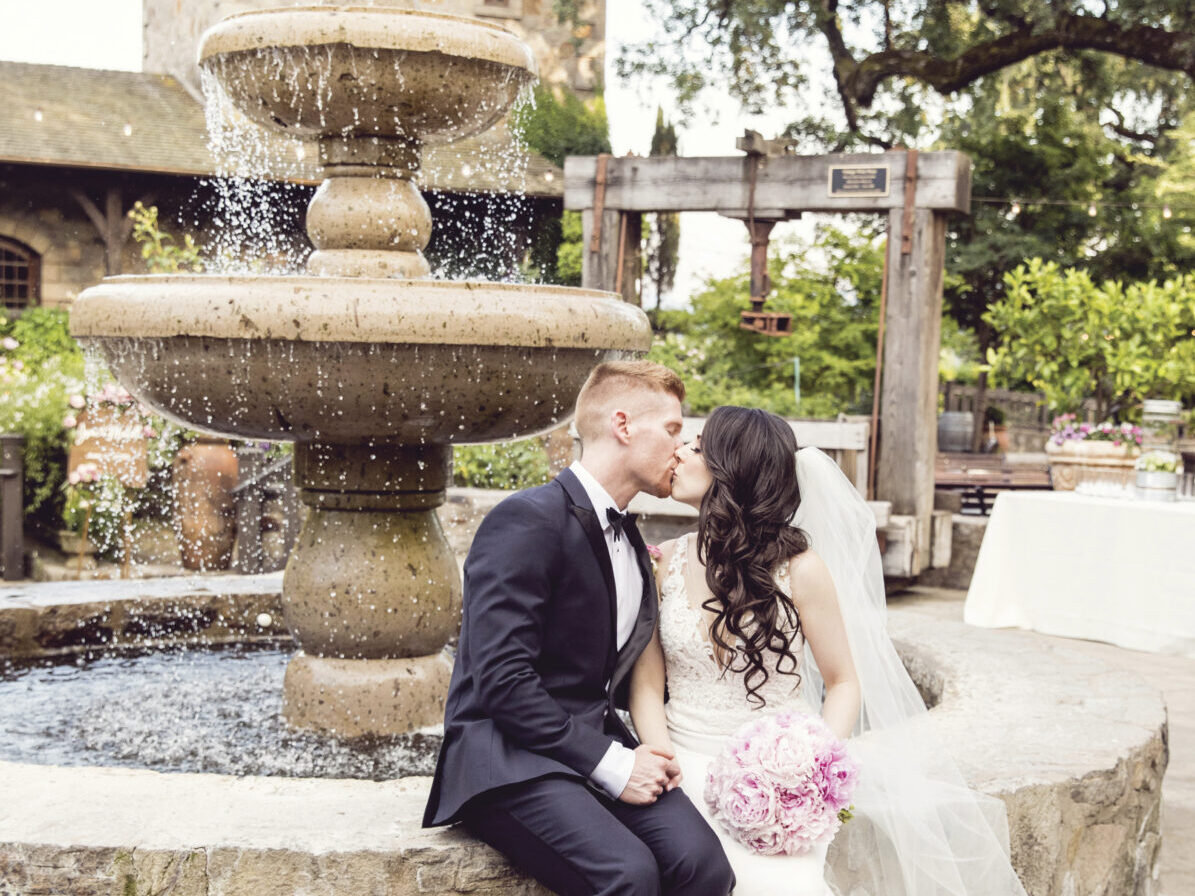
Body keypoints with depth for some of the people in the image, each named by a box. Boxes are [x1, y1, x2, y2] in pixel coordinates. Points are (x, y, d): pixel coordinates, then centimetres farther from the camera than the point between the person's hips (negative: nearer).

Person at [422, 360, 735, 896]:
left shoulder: (631, 542, 19)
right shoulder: (527, 521, -10)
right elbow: (501, 680, -18)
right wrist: (609, 763, -18)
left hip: (600, 749, 7)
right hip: (509, 759, -7)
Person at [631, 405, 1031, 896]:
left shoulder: (799, 569, -5)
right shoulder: (665, 562, 3)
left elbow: (843, 683, 2)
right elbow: (646, 684, 2)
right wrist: (662, 756, -15)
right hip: (691, 765, 1)